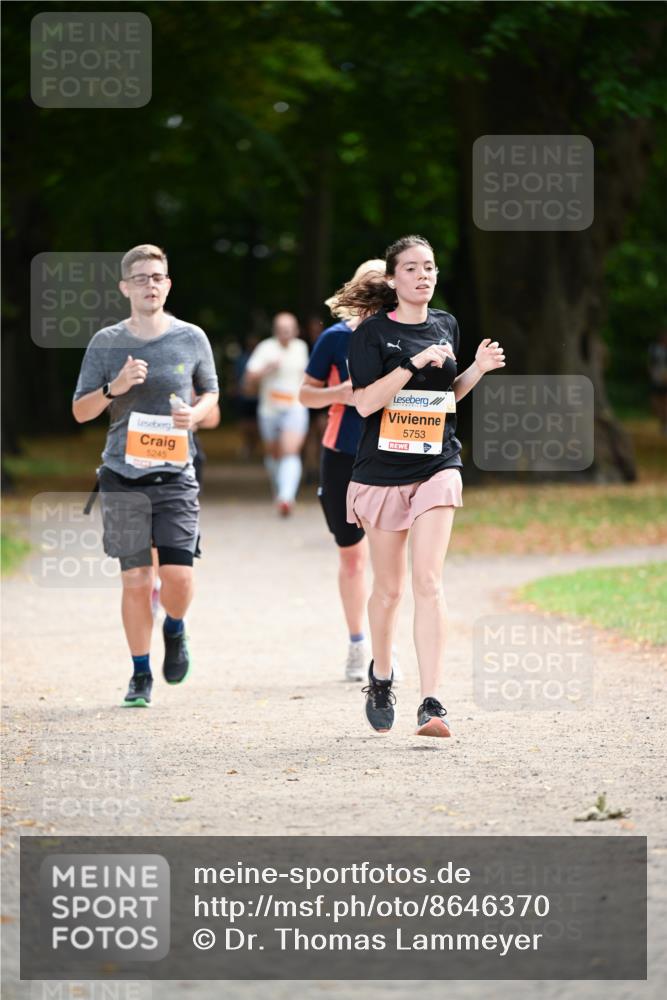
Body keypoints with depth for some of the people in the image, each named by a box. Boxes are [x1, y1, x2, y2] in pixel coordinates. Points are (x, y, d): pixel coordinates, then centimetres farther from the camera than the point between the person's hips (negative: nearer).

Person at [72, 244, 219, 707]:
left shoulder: (192, 338, 4)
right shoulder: (106, 343, 3)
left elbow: (210, 392, 17)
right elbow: (81, 411, 6)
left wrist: (196, 414, -6)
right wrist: (114, 388, -13)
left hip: (176, 475, 0)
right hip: (123, 477, 0)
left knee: (179, 577, -10)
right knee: (136, 580, 0)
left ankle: (175, 628, 25)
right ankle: (141, 674, 15)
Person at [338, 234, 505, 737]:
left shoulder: (445, 325, 8)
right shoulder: (372, 332, -6)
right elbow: (365, 402, -16)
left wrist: (478, 369, 3)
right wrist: (415, 362, -23)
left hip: (437, 466, 2)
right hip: (383, 470, -2)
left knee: (428, 580, -12)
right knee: (388, 587, 9)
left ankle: (432, 702, -18)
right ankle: (381, 677, 36)